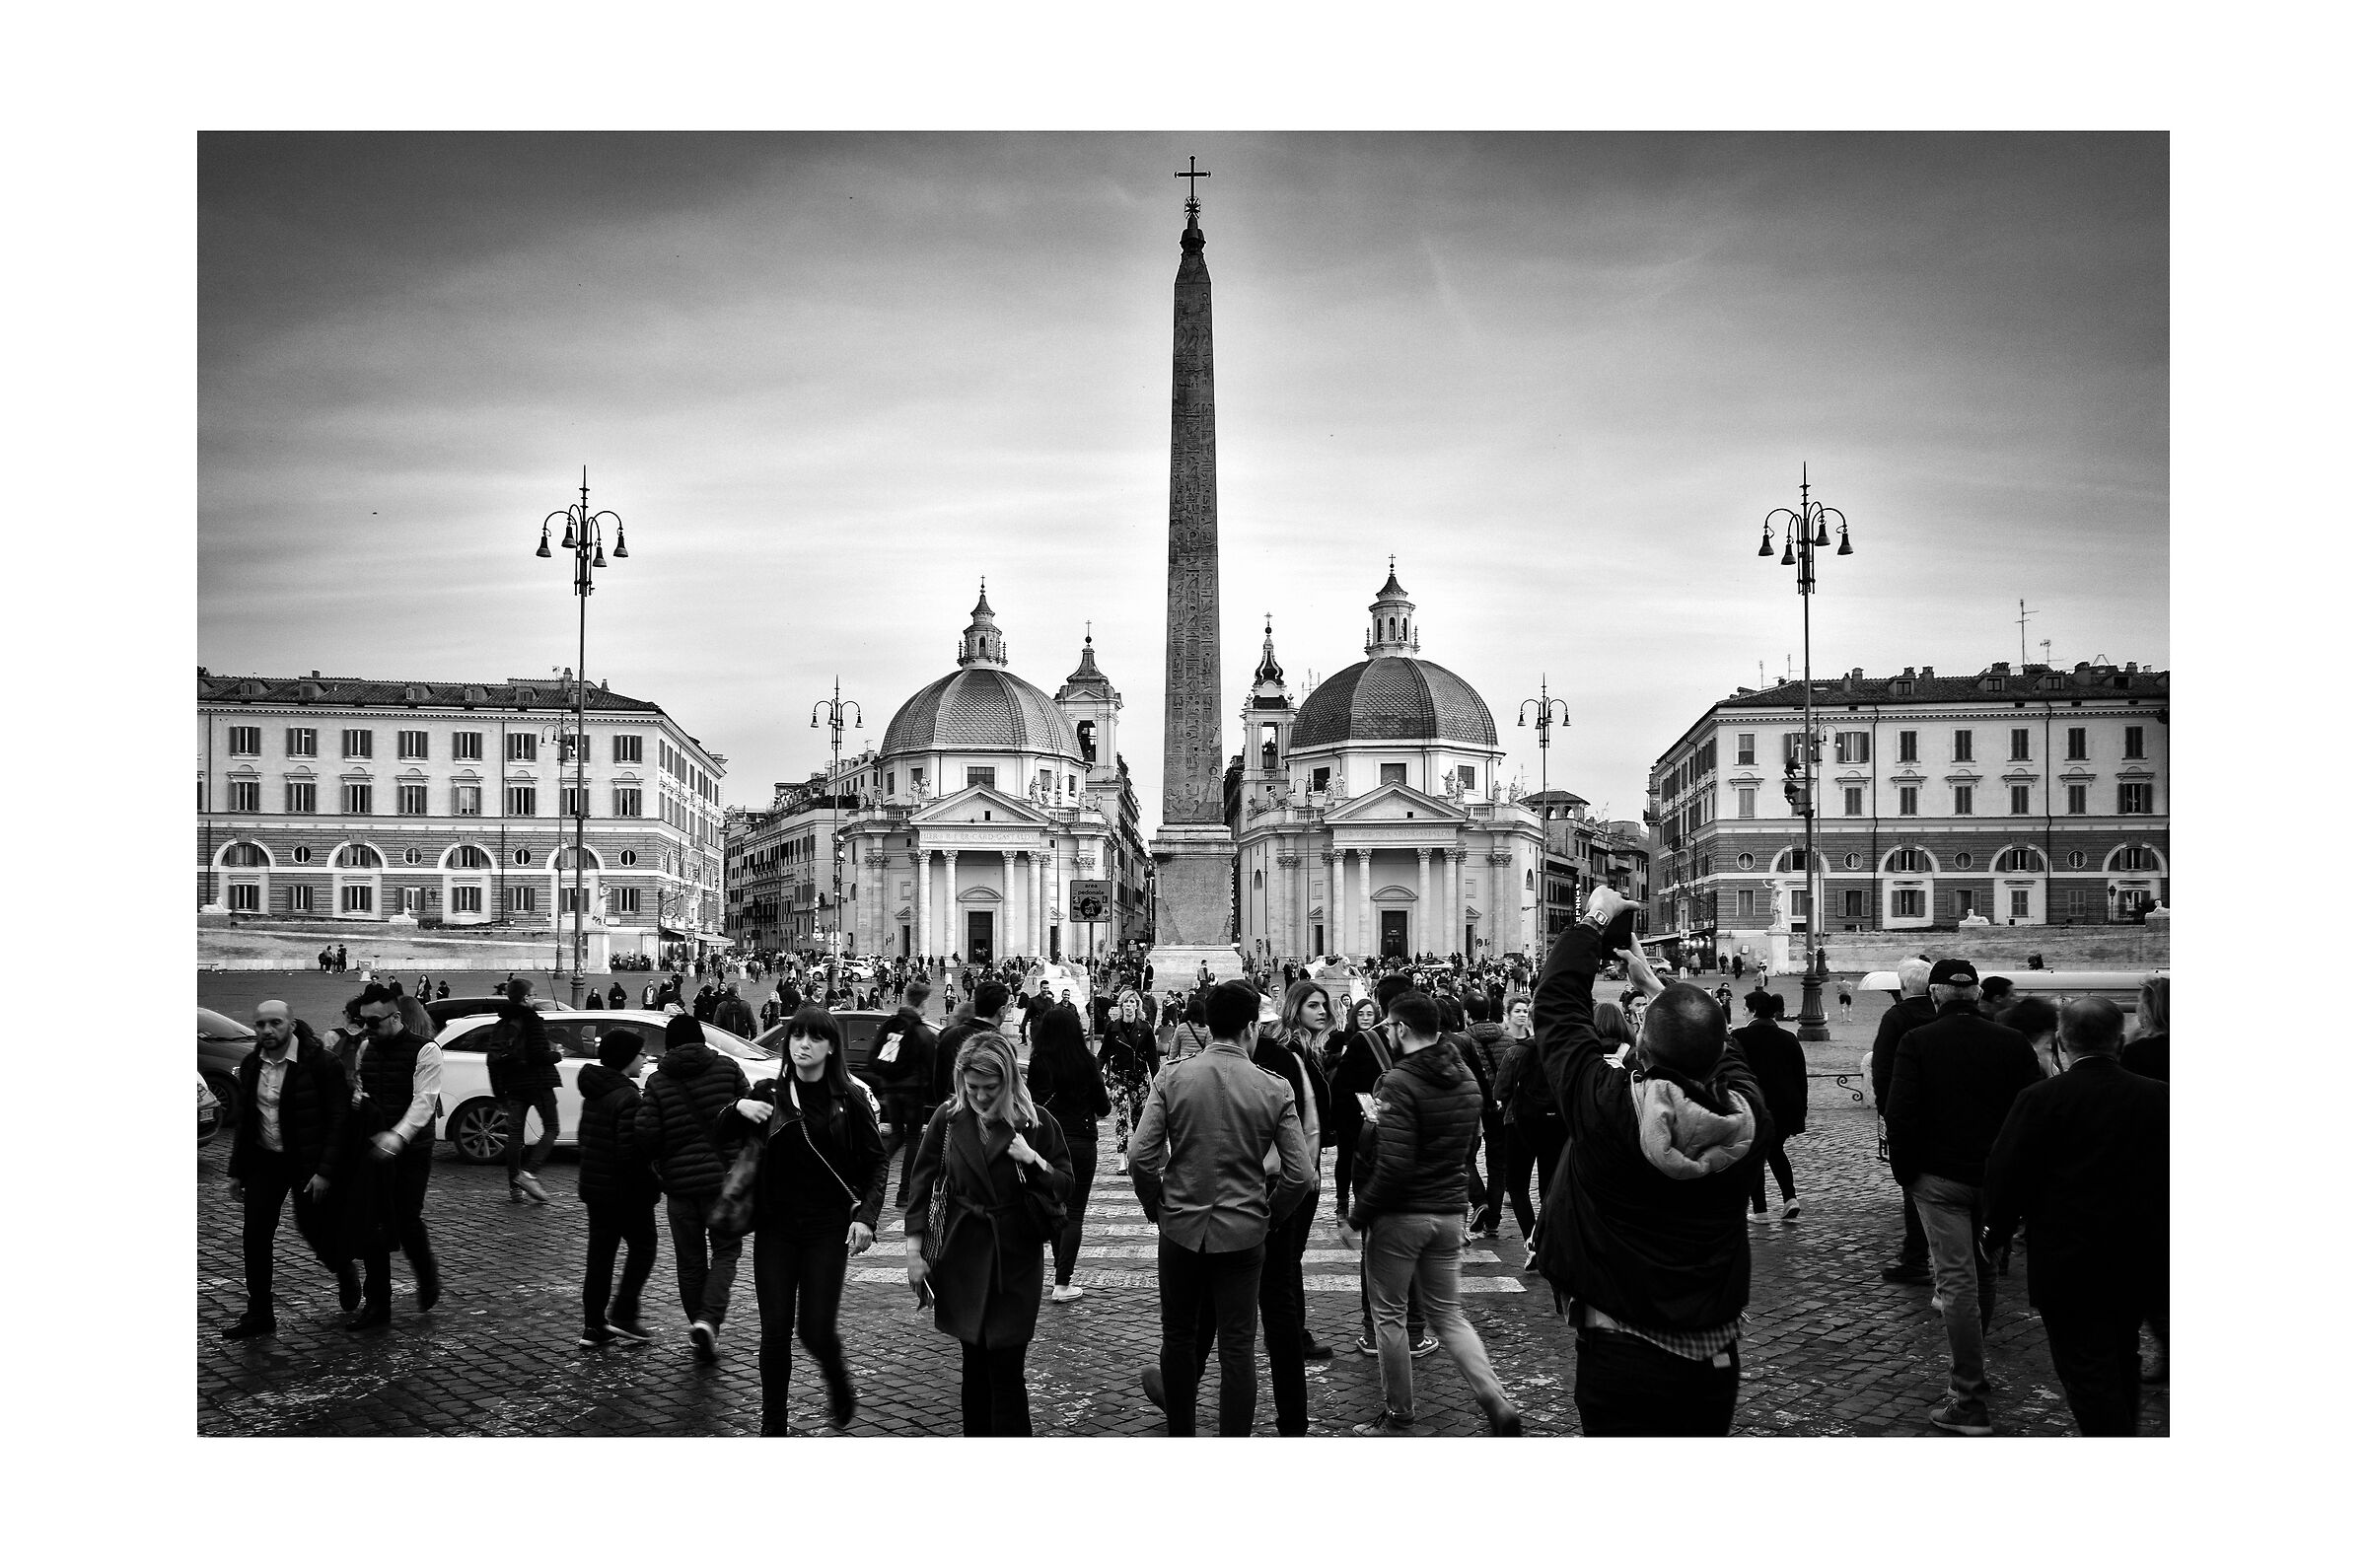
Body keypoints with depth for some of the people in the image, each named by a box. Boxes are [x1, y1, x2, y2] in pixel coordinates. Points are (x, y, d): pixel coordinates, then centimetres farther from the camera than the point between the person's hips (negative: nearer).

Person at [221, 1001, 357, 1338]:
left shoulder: (321, 1063, -15)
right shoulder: (250, 1065, 3)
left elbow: (337, 1120, -14)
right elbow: (244, 1121, 13)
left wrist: (324, 1171, -18)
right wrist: (236, 1171, 11)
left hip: (309, 1162, -5)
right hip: (264, 1160, 5)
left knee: (316, 1231, 4)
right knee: (254, 1237, -1)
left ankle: (345, 1272, 36)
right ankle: (259, 1315, 9)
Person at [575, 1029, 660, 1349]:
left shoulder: (594, 1092, 9)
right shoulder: (627, 1098, -20)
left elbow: (583, 1140, 17)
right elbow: (631, 1151, -25)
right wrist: (648, 1184, -15)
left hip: (593, 1187, 8)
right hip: (623, 1190, -8)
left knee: (599, 1254, 12)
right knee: (643, 1247, 7)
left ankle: (594, 1327, 14)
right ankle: (622, 1314, 1)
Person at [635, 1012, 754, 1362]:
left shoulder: (657, 1081, -1)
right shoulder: (728, 1068, -1)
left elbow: (644, 1136, -8)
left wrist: (660, 1158, 13)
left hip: (679, 1182, 1)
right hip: (724, 1178, -1)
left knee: (690, 1260, 14)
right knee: (725, 1252, 9)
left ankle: (699, 1324, 19)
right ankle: (709, 1319, -11)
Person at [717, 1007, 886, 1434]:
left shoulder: (850, 1099, -5)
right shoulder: (769, 1093, 1)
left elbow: (876, 1161, 1)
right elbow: (723, 1142, 5)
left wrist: (866, 1215, -11)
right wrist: (738, 1110, -16)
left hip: (828, 1229, -2)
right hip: (775, 1226, 2)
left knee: (816, 1331, -3)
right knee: (774, 1331, 2)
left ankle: (840, 1387, 30)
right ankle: (772, 1425, 19)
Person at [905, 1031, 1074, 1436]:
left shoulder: (1035, 1124, -7)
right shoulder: (948, 1119, -2)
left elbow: (1064, 1190, -2)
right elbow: (923, 1185, 3)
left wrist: (1032, 1159, -19)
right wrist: (913, 1251, -1)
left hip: (1015, 1258, -2)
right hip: (963, 1257, 2)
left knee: (1006, 1366, -4)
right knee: (974, 1360, 12)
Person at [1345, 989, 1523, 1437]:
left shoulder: (1398, 1082, -19)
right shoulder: (1466, 1078, 6)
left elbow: (1394, 1166, -23)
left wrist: (1358, 1217, -14)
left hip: (1400, 1215, -7)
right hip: (1449, 1212, 7)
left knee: (1389, 1315, 9)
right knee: (1449, 1314, 15)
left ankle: (1398, 1417, 19)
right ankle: (1498, 1405, 2)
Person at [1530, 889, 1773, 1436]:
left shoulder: (1603, 1107, -20)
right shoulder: (1746, 1118, -11)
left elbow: (1558, 1001, -6)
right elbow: (1717, 1054, 13)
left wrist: (1594, 920, 8)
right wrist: (1654, 982, 26)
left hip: (1621, 1356, -4)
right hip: (1716, 1359, 4)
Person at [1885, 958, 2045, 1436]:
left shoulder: (1917, 1043, -8)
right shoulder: (2012, 1043, 1)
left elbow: (1902, 1114, -12)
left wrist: (1904, 1172, 0)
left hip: (1940, 1180, -4)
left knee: (1957, 1281, -3)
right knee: (1985, 1275, 20)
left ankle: (1969, 1403, -5)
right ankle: (1971, 1366, 36)